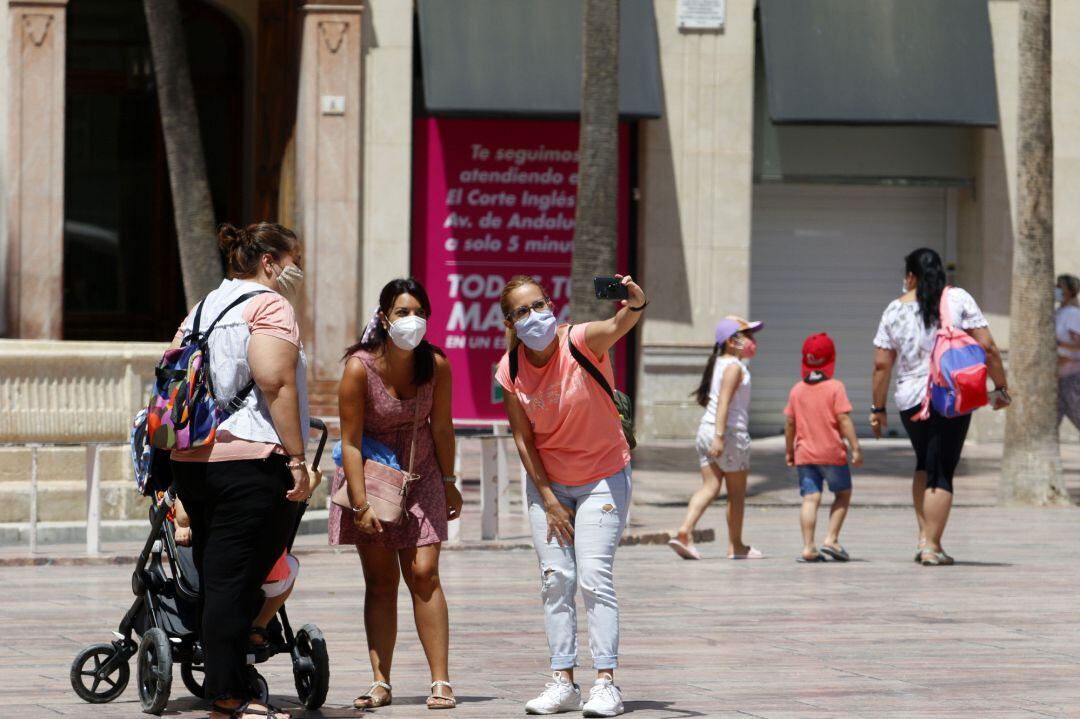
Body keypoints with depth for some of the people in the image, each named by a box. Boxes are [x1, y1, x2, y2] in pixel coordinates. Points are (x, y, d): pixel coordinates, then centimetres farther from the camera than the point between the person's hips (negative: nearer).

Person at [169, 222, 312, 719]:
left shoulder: (202, 310, 21)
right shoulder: (269, 305, -5)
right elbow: (274, 381, -17)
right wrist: (297, 459, -17)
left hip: (192, 463, 8)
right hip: (252, 459, -8)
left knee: (215, 579, 10)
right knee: (236, 582, -7)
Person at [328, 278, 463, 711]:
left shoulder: (435, 365, -11)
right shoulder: (360, 368, -21)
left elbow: (441, 427, 1)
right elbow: (350, 442, -19)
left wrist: (448, 483, 8)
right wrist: (361, 505, -21)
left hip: (419, 477, 2)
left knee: (423, 573, -7)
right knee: (380, 579, 0)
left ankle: (441, 682, -8)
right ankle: (381, 683, 1)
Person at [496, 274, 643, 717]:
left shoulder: (580, 342, -20)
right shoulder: (511, 370, -9)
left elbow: (620, 325, -42)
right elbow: (523, 438, -3)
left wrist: (634, 302, -66)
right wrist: (549, 501, -6)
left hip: (603, 476, -4)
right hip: (548, 482, 4)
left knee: (594, 575, -12)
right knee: (556, 578, 1)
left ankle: (606, 682, -10)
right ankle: (563, 683, 5)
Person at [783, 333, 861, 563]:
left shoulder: (797, 390, 3)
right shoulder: (835, 387, -7)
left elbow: (790, 423, 7)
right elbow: (844, 419, -12)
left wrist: (789, 451, 18)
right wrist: (856, 448, -8)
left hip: (804, 455, 3)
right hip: (833, 453, -3)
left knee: (810, 499, 0)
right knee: (843, 494, 14)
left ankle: (808, 547, -9)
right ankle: (832, 539, 3)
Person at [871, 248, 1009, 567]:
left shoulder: (895, 310, 5)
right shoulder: (958, 299, -1)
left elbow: (881, 365, 6)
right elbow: (987, 347, -6)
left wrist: (878, 408, 15)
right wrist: (1001, 387, 4)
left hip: (910, 401, 3)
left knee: (925, 466, 22)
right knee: (941, 472, 1)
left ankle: (924, 536, 13)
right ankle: (932, 547, -4)